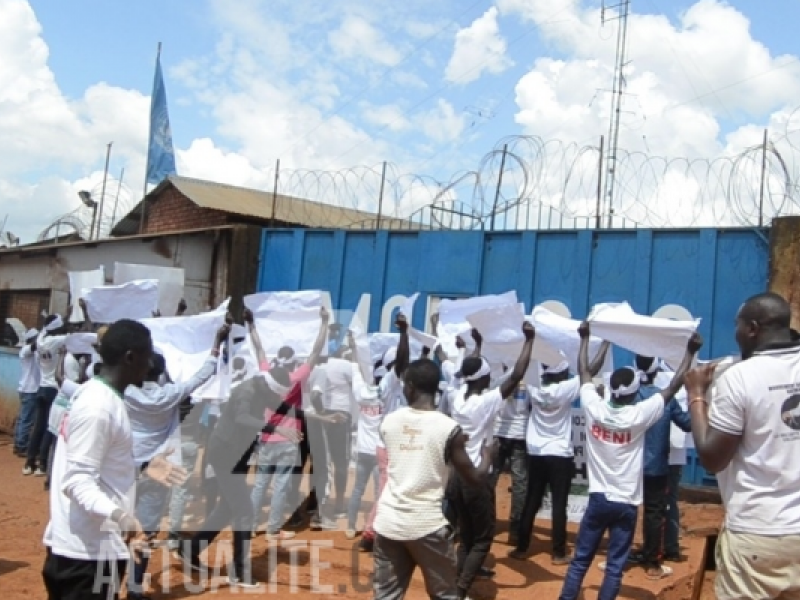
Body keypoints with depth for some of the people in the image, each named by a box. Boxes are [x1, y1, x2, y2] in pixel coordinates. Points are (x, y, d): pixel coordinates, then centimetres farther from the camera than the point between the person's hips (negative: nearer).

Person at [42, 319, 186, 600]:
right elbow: (78, 481, -25)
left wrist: (142, 467, 26)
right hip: (90, 549, -10)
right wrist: (118, 515, -39)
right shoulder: (98, 406, -21)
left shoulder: (96, 394, 9)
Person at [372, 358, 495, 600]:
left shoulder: (388, 421, 2)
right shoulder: (449, 428, -9)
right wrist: (486, 455, 17)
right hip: (428, 526, -3)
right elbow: (476, 480, -4)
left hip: (388, 523, 3)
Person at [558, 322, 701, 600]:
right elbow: (674, 387, -5)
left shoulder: (595, 408, -8)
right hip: (626, 503, -2)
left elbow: (584, 372, 7)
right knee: (614, 567, 5)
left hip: (598, 498, 2)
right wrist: (690, 352, 2)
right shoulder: (639, 415, -13)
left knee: (580, 560, 10)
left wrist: (585, 338, 19)